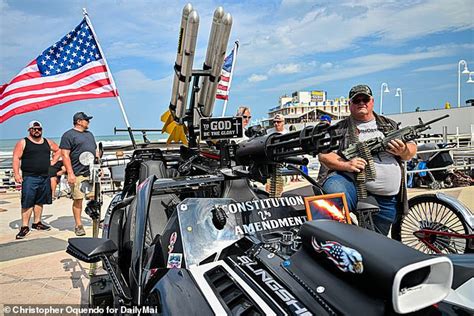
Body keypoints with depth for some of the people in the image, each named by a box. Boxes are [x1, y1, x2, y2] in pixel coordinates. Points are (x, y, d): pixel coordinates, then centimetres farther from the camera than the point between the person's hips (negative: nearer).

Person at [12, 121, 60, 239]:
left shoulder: (48, 142, 13)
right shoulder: (23, 143, 0)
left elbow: (58, 150, 28)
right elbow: (16, 158, -7)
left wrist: (53, 161, 14)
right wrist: (16, 173, -16)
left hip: (45, 177, 5)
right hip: (29, 177, -5)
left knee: (40, 201, 12)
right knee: (27, 202, -5)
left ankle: (37, 223, 23)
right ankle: (25, 227, 0)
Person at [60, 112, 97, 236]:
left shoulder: (89, 134, 21)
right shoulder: (68, 135, -3)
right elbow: (65, 155, -9)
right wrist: (70, 173, -16)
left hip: (93, 173, 6)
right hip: (78, 174, -6)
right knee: (78, 199, -1)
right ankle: (78, 226, 9)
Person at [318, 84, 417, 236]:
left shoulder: (390, 125, 20)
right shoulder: (339, 128, 10)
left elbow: (412, 150, 21)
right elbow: (323, 154, 1)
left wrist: (403, 151, -4)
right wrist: (346, 165, -17)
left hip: (386, 199, 4)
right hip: (349, 181, -4)